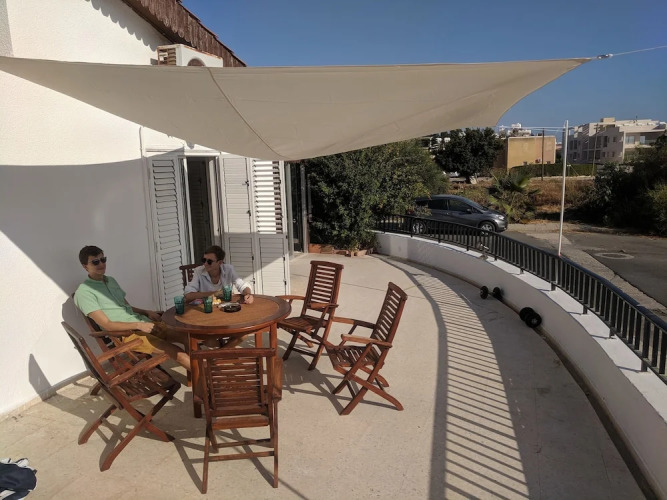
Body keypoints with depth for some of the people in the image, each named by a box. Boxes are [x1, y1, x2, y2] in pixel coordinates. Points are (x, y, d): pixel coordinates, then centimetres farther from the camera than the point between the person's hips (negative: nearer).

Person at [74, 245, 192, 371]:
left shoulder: (111, 281, 16)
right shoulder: (84, 292, -8)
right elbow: (107, 325, -14)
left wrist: (147, 312, 5)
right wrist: (139, 325, -20)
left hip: (142, 322, 8)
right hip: (126, 333, -8)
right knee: (178, 353, -22)